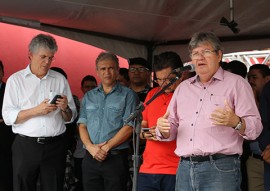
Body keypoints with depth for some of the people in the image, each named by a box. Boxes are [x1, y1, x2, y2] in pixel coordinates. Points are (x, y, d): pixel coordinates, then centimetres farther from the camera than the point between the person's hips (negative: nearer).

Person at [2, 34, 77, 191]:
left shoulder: (60, 79, 11)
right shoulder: (16, 79, 4)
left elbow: (70, 118, 13)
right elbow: (8, 117, -5)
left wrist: (65, 109, -9)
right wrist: (36, 110, -16)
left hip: (55, 146, 2)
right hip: (25, 146, -2)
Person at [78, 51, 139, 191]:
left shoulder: (128, 95, 1)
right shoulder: (89, 97, 15)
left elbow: (128, 127, -7)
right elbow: (82, 125, 9)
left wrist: (106, 147, -12)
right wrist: (90, 147, -8)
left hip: (116, 158, -4)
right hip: (91, 157, 4)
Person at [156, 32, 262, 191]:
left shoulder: (236, 83, 3)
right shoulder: (183, 87, 19)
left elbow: (255, 127, -5)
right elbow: (172, 129, 20)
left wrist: (236, 122, -26)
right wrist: (164, 129, -3)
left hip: (220, 169, -5)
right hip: (185, 169, 5)